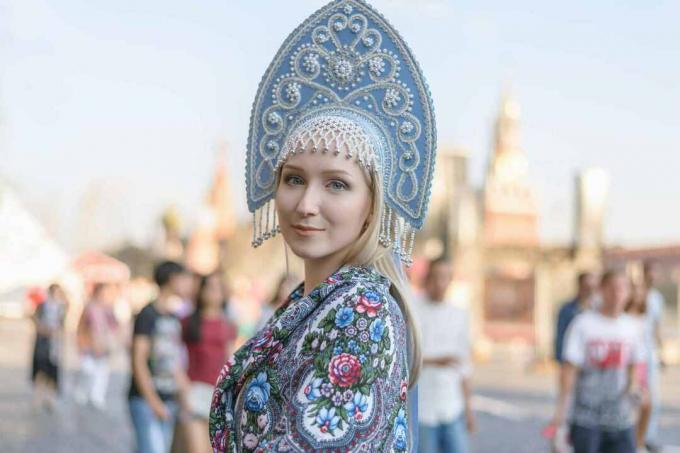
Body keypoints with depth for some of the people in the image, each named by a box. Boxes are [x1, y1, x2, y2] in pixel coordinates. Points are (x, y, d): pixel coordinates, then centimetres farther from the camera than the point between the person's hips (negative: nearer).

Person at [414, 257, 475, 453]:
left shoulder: (459, 315, 12)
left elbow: (463, 362, 16)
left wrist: (468, 405, 15)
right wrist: (436, 361, -21)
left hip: (452, 409, 4)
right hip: (421, 410, -4)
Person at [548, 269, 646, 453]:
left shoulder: (631, 326, 7)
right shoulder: (583, 324, -8)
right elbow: (570, 368, -10)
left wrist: (633, 386, -2)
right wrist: (561, 409, -14)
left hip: (621, 419, 4)